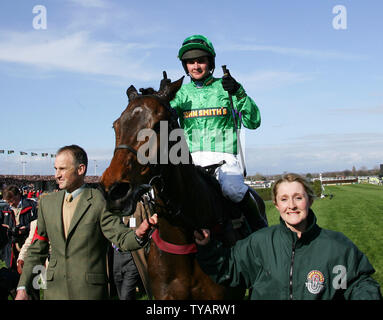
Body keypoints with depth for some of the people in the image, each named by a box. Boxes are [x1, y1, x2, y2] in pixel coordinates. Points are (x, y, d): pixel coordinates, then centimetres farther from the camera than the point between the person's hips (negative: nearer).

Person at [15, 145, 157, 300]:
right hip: (55, 291, 4)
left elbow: (122, 238, -15)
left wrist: (138, 234, -36)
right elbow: (37, 250, 12)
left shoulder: (100, 201, -9)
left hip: (89, 291, -4)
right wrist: (23, 287, 7)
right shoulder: (47, 202, 8)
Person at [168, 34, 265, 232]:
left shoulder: (224, 88, 7)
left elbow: (253, 122, 0)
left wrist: (239, 94, -14)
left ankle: (258, 225, -8)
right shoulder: (181, 92, 13)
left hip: (223, 157, -2)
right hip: (190, 157, 3)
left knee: (232, 188, -30)